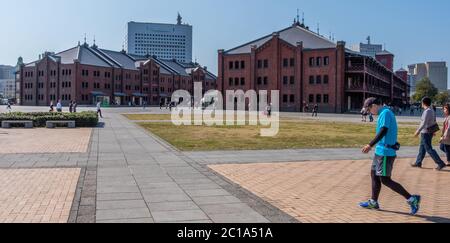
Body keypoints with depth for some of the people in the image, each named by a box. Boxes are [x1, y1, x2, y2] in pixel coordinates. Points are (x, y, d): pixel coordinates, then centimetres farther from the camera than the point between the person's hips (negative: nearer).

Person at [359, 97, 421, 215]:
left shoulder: (385, 113, -14)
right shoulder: (385, 113, 15)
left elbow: (383, 131, -25)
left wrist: (370, 145, -28)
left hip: (385, 152, -10)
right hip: (381, 151, 10)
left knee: (385, 180, -6)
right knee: (374, 175, 15)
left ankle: (411, 199, 0)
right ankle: (374, 202, 23)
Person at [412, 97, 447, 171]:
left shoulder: (427, 111, -22)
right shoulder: (431, 110, 8)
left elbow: (424, 123, -25)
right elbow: (434, 121, 15)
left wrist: (418, 131, -19)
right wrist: (433, 131, 23)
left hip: (426, 133, -10)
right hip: (430, 132, 10)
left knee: (429, 149, -5)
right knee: (422, 148, 16)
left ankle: (441, 164, -4)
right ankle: (418, 163, 25)